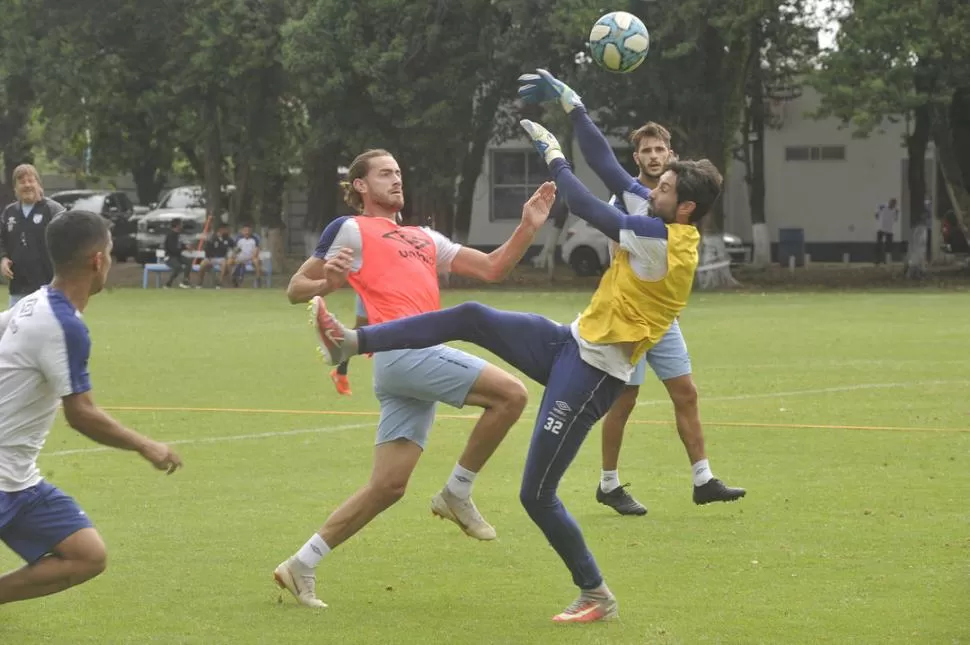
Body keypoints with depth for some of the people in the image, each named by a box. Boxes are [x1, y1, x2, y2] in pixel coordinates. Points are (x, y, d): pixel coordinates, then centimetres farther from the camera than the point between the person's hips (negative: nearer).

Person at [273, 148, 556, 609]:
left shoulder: (423, 238, 29)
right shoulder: (351, 230, 8)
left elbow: (492, 268, 25)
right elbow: (295, 289, 8)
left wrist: (528, 227, 13)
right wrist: (327, 283, -14)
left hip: (420, 356, 8)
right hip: (403, 349, -8)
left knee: (388, 486, 5)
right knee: (510, 394, -15)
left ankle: (301, 566, 10)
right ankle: (457, 494, -2)